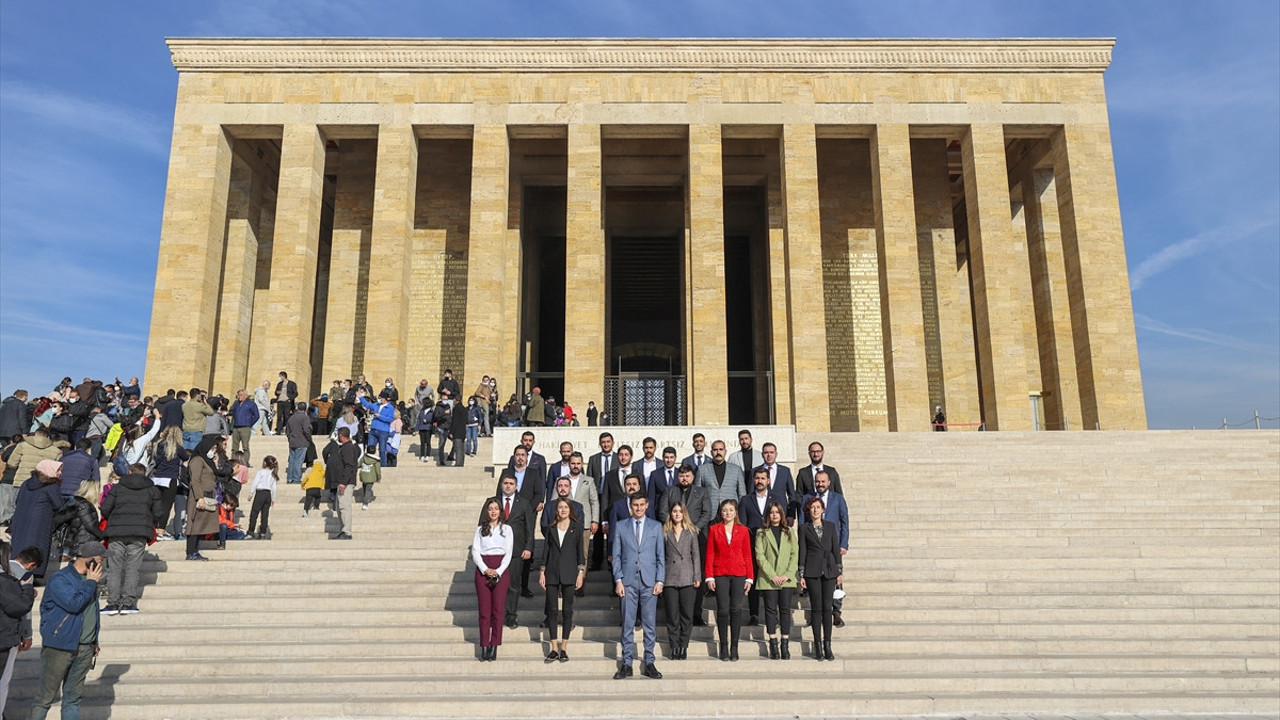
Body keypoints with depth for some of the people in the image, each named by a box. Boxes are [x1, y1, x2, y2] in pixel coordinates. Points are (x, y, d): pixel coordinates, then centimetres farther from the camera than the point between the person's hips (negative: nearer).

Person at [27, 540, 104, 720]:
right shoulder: (59, 579, -12)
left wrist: (94, 641, 20)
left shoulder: (89, 579, 11)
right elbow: (74, 604, -26)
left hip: (85, 648, 7)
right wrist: (91, 582, -15)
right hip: (60, 647, -7)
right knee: (45, 695, 2)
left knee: (73, 697, 12)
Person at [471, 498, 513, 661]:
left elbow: (508, 553, 4)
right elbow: (475, 551, 3)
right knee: (484, 609, -2)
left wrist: (498, 571, -9)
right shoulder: (480, 529, 11)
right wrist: (485, 569, -11)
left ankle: (494, 646, 1)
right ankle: (484, 647, 2)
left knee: (498, 609, -4)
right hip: (482, 570, 0)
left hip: (501, 570, 0)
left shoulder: (507, 529, 10)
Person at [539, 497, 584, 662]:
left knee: (567, 610, 2)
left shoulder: (576, 527, 3)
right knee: (552, 610, 2)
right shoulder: (551, 528, 9)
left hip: (569, 573, -2)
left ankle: (564, 648, 11)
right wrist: (542, 571, 4)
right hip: (552, 573, 2)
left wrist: (581, 572, -4)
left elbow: (580, 550, 3)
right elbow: (546, 550, 10)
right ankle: (554, 648, 10)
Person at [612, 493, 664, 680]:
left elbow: (661, 556, 6)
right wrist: (618, 580, -3)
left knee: (650, 624, 3)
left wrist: (660, 581, -2)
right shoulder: (621, 528, 7)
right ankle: (626, 663, 9)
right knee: (627, 624, 2)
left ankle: (649, 663, 11)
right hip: (628, 582, 0)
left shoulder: (656, 527, 8)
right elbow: (616, 556, 6)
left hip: (649, 582, 0)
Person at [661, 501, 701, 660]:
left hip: (687, 578, 1)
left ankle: (683, 646, 12)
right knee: (672, 615, 2)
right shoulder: (664, 532, 6)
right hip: (670, 578, 0)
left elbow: (696, 555, 8)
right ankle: (674, 646, 12)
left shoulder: (691, 531, 9)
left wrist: (697, 577, 1)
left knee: (687, 614, 0)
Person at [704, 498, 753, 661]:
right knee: (723, 610, -1)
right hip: (720, 574, 0)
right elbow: (709, 554, 4)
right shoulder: (714, 530, 6)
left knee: (737, 610, -1)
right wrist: (709, 576, -3)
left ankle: (734, 648, 9)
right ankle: (724, 647, 9)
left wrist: (750, 577, 2)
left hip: (739, 574, 1)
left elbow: (747, 555, 7)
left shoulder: (743, 530, 7)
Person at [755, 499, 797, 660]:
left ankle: (785, 644, 4)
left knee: (785, 609, 1)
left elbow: (795, 555, 6)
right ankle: (773, 645, 3)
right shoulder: (761, 533, 5)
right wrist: (772, 576, -11)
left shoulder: (789, 533, 12)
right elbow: (760, 556, -2)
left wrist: (787, 574, -7)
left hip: (786, 579, 2)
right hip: (768, 579, -1)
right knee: (771, 609, -1)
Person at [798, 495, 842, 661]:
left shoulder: (831, 526, 10)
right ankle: (818, 646, 6)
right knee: (816, 608, -1)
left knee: (827, 607, 1)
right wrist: (801, 574, -2)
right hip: (812, 571, -2)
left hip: (829, 570, 2)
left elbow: (836, 549, 9)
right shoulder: (804, 528, 4)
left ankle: (827, 645, 7)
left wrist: (840, 571, 4)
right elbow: (802, 551, 2)